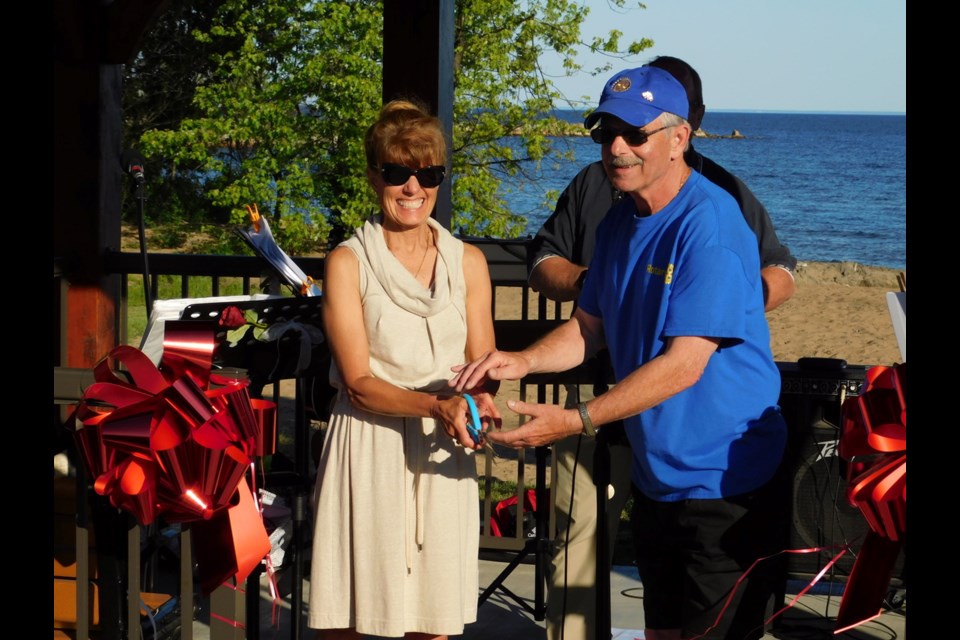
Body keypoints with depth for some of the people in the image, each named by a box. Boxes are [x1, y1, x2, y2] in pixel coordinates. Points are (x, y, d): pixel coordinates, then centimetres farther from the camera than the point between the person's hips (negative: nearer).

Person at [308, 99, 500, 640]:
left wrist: (480, 400, -15)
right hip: (370, 452, -3)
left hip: (442, 455, 3)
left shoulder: (467, 262, 8)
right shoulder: (348, 264, -3)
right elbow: (359, 383, -8)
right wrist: (436, 405, -24)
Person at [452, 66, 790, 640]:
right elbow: (591, 327, 15)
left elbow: (684, 363, -25)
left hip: (726, 483, -9)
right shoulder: (620, 223, 8)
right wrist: (523, 361, -6)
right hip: (656, 477, 9)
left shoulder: (709, 224, -21)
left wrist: (575, 421, -27)